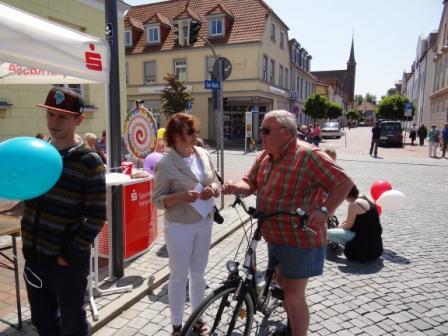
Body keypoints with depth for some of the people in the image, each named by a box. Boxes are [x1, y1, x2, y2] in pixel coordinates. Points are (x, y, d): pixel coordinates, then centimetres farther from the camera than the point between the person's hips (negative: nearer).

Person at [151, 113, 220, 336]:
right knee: (178, 276, 9)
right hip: (180, 227, -5)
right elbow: (157, 199, -12)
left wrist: (213, 189, -14)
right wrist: (181, 196, -28)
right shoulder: (166, 163, -15)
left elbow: (215, 183, 9)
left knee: (198, 274, 18)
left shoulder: (203, 154, 0)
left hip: (204, 223, 5)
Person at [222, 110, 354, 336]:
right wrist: (236, 187, -14)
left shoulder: (308, 155, -20)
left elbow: (344, 183, -20)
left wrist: (325, 210, -31)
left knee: (294, 296, 2)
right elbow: (251, 184, 8)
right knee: (282, 285, 25)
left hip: (301, 240, -9)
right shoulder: (264, 157, 5)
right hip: (276, 238, 9)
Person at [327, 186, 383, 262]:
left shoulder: (354, 204, -17)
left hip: (366, 244, -10)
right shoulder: (364, 199, 10)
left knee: (328, 233, -12)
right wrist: (342, 224, 18)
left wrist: (339, 227, 8)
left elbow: (349, 225, -11)